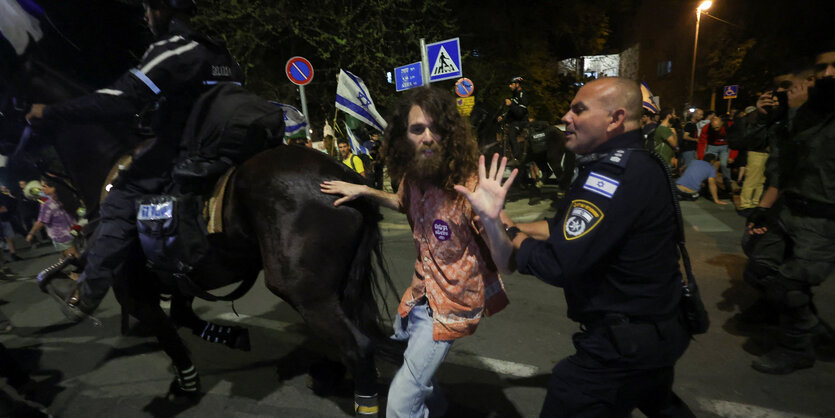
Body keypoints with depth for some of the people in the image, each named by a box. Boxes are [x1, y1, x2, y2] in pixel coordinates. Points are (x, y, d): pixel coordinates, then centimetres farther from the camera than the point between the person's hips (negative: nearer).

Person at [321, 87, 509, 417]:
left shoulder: (468, 187, -29)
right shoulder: (413, 176, -8)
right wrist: (364, 191, 1)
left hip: (451, 303, -8)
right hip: (421, 291, 8)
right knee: (395, 352, 31)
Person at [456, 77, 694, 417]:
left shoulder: (618, 173, -28)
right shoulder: (629, 164, 6)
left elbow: (557, 264, -30)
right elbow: (565, 228, 8)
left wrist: (511, 237, -12)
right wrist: (506, 224, -1)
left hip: (623, 344, -10)